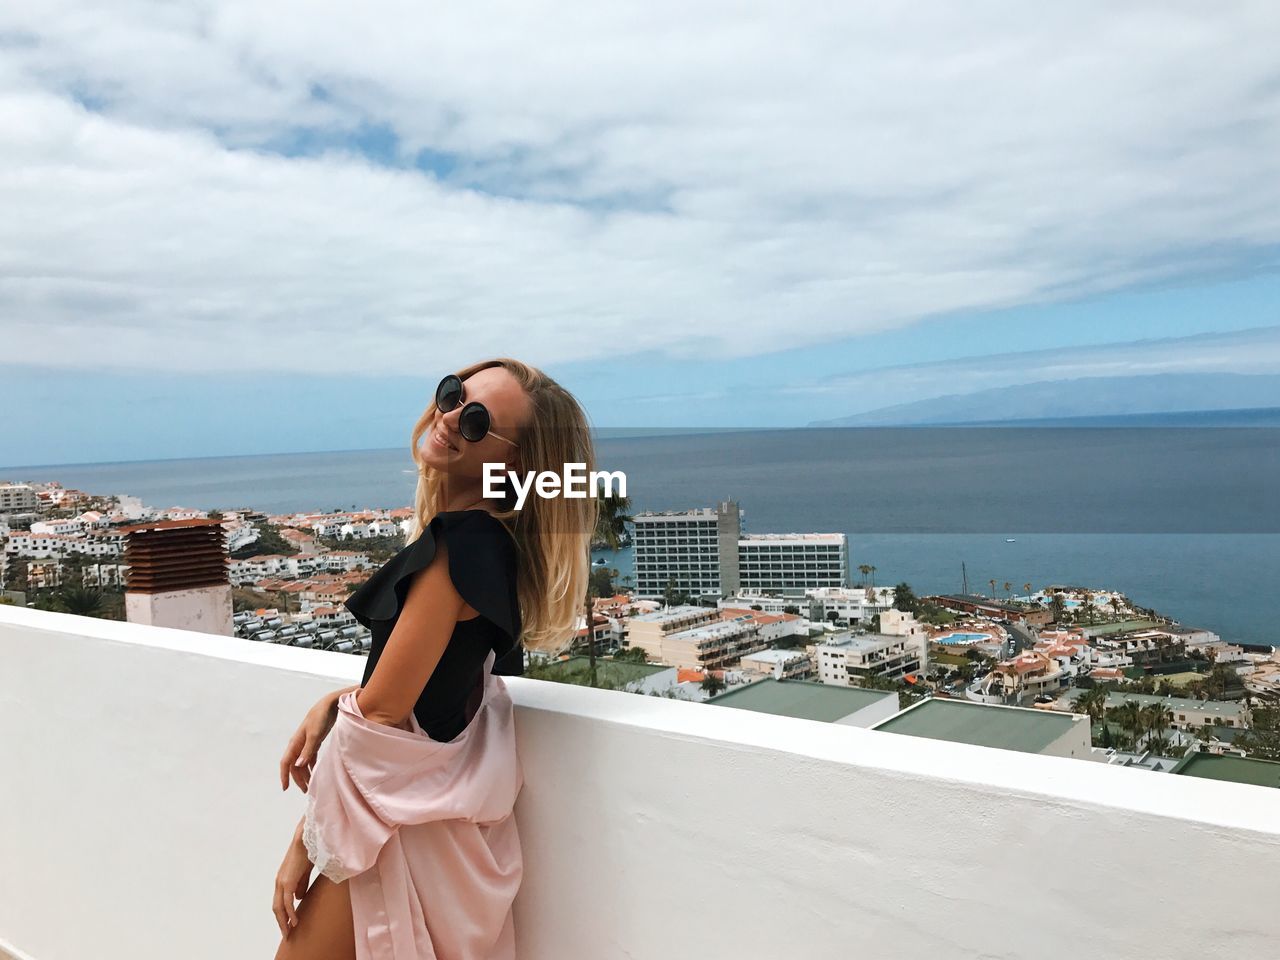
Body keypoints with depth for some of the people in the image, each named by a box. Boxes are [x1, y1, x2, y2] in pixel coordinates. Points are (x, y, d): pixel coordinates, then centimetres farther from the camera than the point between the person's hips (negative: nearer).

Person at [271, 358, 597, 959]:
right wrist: (332, 706, 0)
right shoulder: (490, 537, 3)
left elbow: (383, 713, -20)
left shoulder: (461, 545, -25)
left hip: (405, 823, -8)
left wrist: (303, 842, -10)